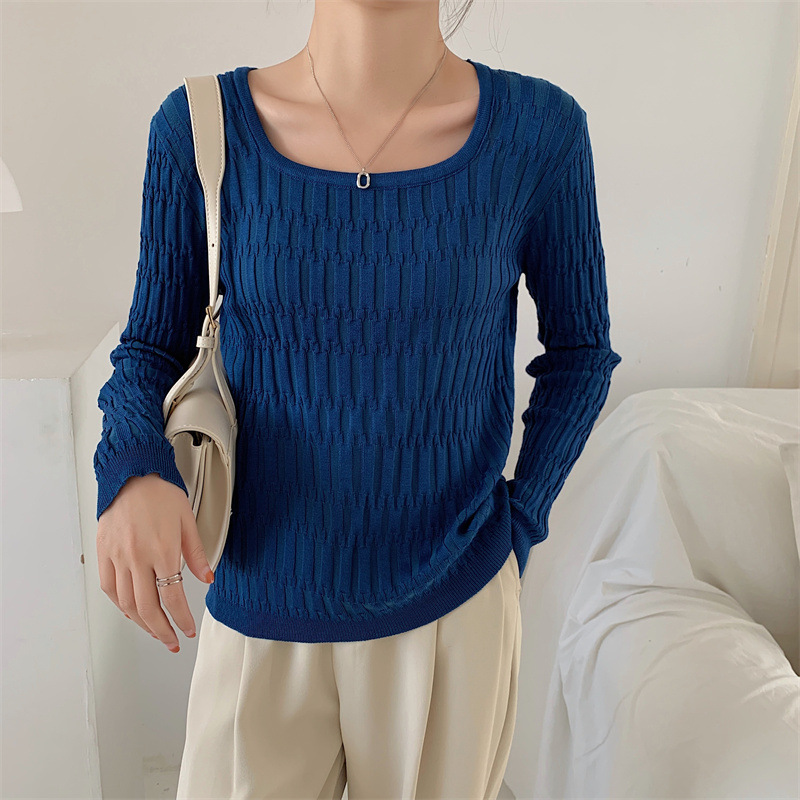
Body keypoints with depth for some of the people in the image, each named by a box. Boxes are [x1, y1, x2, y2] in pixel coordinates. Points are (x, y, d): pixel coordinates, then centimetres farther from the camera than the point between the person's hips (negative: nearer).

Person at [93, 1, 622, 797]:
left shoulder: (538, 131, -10)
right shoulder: (200, 128, -9)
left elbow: (578, 348, 3)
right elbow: (154, 343, 1)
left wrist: (519, 525, -2)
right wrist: (133, 467, -19)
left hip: (457, 605, 1)